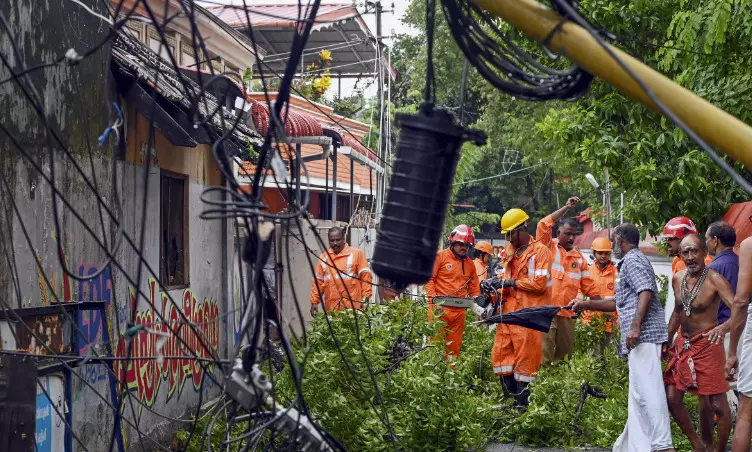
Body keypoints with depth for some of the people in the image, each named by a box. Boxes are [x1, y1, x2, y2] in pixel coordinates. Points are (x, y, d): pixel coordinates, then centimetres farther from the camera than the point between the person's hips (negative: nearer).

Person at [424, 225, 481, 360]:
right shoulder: (440, 256, -2)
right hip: (439, 309, -5)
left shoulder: (470, 264, 15)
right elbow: (429, 279, -5)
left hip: (459, 311, 5)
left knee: (454, 348, 9)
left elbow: (474, 287, 19)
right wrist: (433, 300, -14)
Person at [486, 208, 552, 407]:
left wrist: (512, 283, -13)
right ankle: (511, 399, 13)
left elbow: (540, 283, -14)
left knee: (525, 359, -4)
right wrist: (494, 284, 6)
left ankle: (522, 404, 1)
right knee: (500, 354, 6)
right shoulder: (510, 252, 19)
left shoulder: (540, 251, -5)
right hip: (508, 311, 8)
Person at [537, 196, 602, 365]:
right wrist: (567, 207, -12)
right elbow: (543, 225, -14)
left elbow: (589, 287, 17)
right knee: (545, 355, -11)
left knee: (566, 354, 11)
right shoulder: (549, 247, 3)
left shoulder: (579, 257, 15)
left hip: (567, 313, 5)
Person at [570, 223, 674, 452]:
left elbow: (646, 293, -20)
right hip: (641, 337, 11)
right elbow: (618, 302, 34)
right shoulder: (633, 261, 28)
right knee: (639, 392, 12)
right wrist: (585, 304, 35)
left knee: (647, 390, -15)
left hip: (644, 335, -11)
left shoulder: (632, 260, -5)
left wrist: (635, 327, -27)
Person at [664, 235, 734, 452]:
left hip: (708, 346, -7)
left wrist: (722, 327, -44)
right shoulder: (677, 279, 4)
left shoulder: (714, 279, -17)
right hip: (682, 345, 7)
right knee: (671, 398, 8)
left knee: (718, 404, -7)